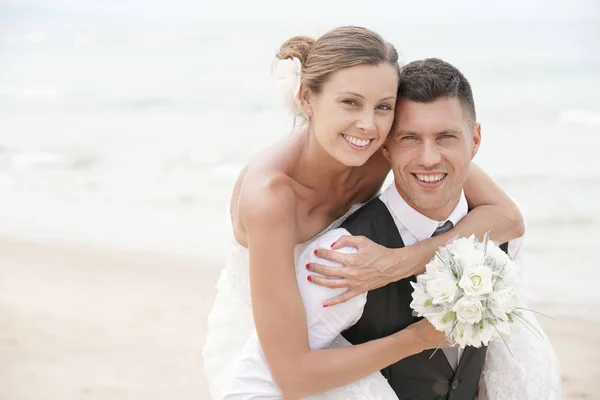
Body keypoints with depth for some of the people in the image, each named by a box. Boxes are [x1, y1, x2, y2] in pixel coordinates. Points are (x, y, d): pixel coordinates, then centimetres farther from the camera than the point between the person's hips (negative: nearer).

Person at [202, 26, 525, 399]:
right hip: (257, 347, -4)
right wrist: (421, 336, -27)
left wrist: (400, 263, -34)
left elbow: (508, 217, -21)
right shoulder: (270, 194, -35)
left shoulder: (396, 140, -22)